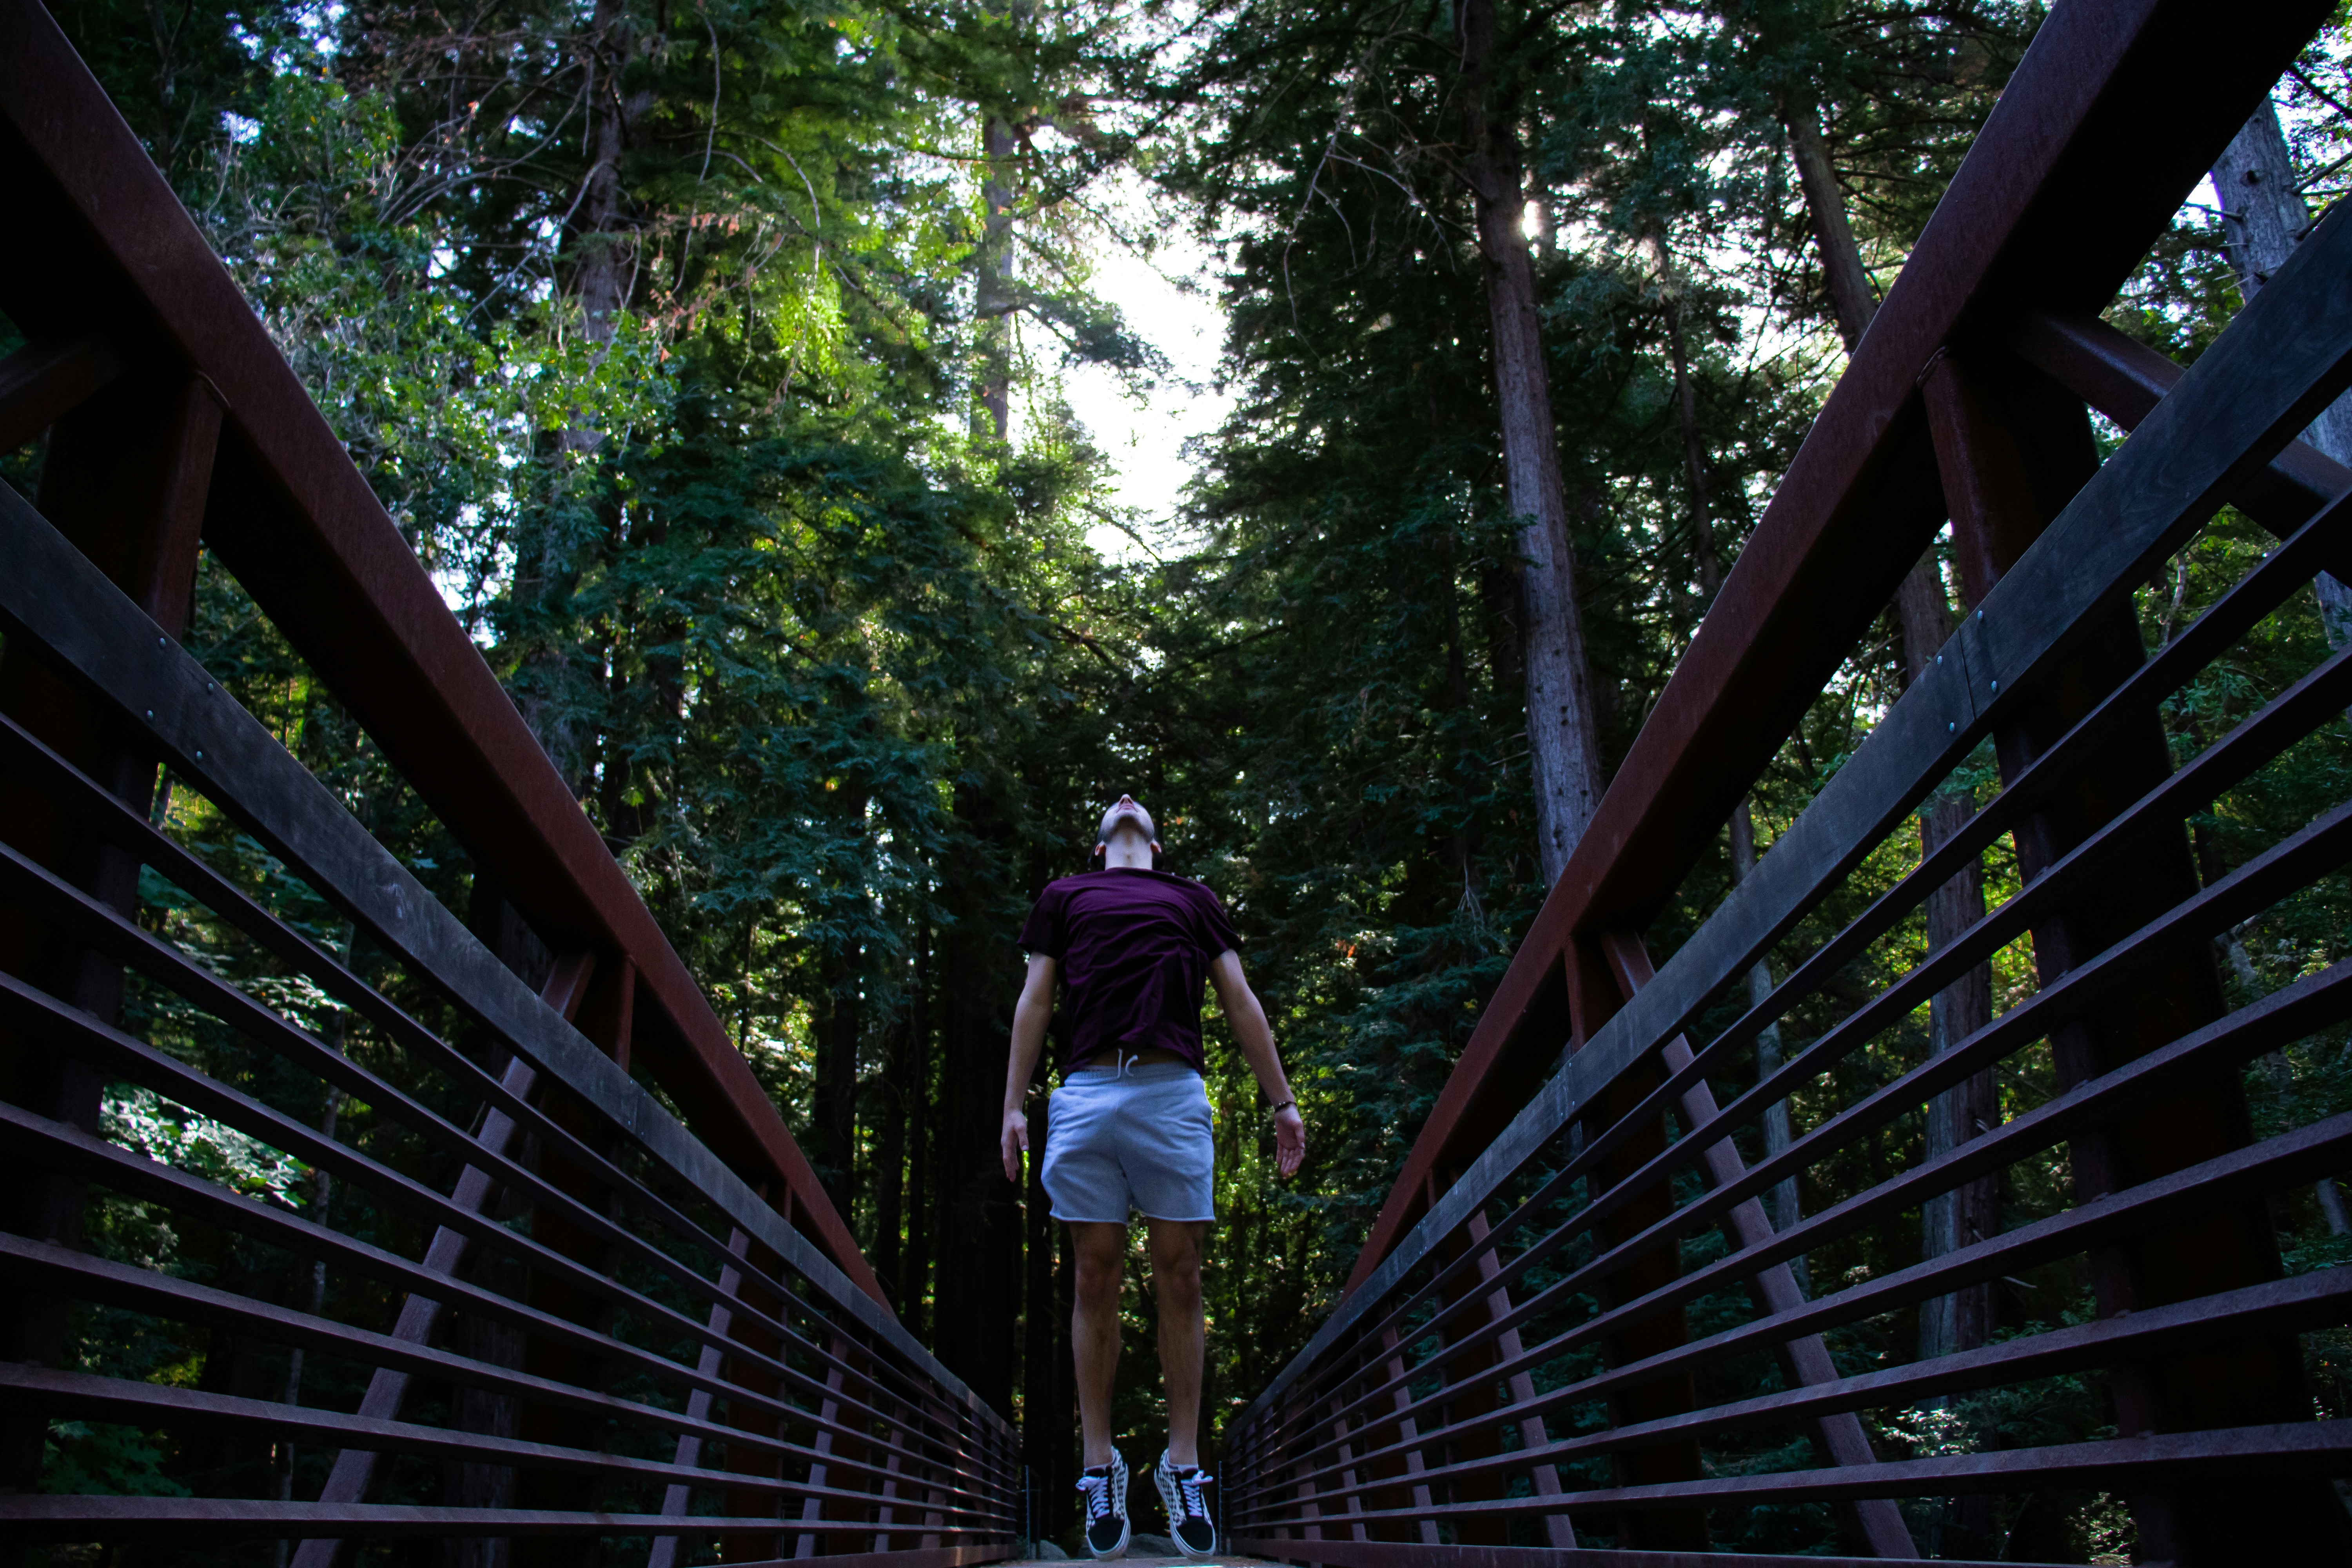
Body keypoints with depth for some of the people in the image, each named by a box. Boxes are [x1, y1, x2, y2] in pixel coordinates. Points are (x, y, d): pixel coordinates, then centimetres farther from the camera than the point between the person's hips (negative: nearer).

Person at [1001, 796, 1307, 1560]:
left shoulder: (1195, 901, 24)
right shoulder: (1063, 897, 23)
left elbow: (1241, 1003, 18)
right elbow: (1035, 1002, 16)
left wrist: (1282, 1100, 10)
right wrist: (1013, 1105, 6)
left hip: (1174, 1094, 0)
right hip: (1086, 1093, 0)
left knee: (1179, 1280, -1)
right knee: (1097, 1280, 0)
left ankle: (1183, 1467, 7)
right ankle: (1100, 1464, 8)